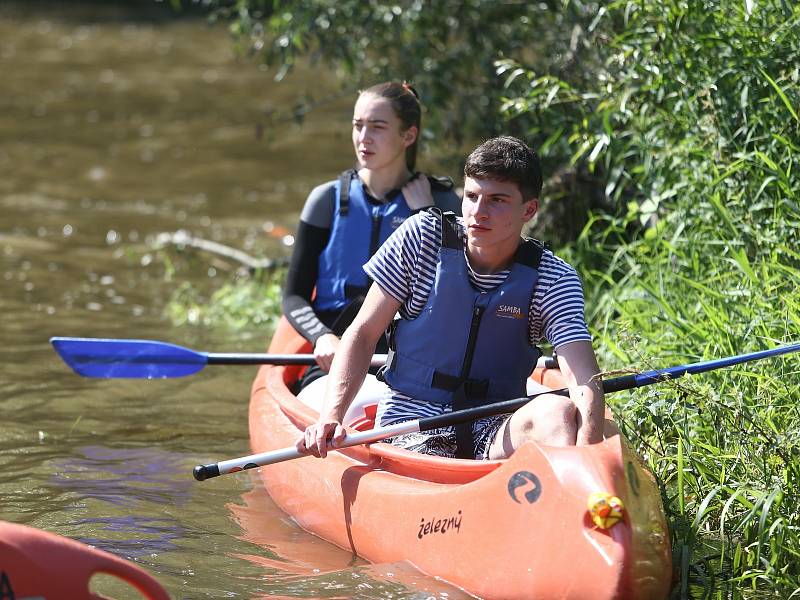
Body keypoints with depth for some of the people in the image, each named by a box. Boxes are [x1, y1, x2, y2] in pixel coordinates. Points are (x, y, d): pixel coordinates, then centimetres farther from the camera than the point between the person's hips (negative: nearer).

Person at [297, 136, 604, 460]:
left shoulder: (553, 279, -4)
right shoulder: (421, 237, -2)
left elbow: (585, 383, -17)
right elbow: (363, 333, 3)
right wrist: (330, 417, -14)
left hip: (495, 431, 1)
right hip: (410, 424, 0)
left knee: (558, 411, -34)